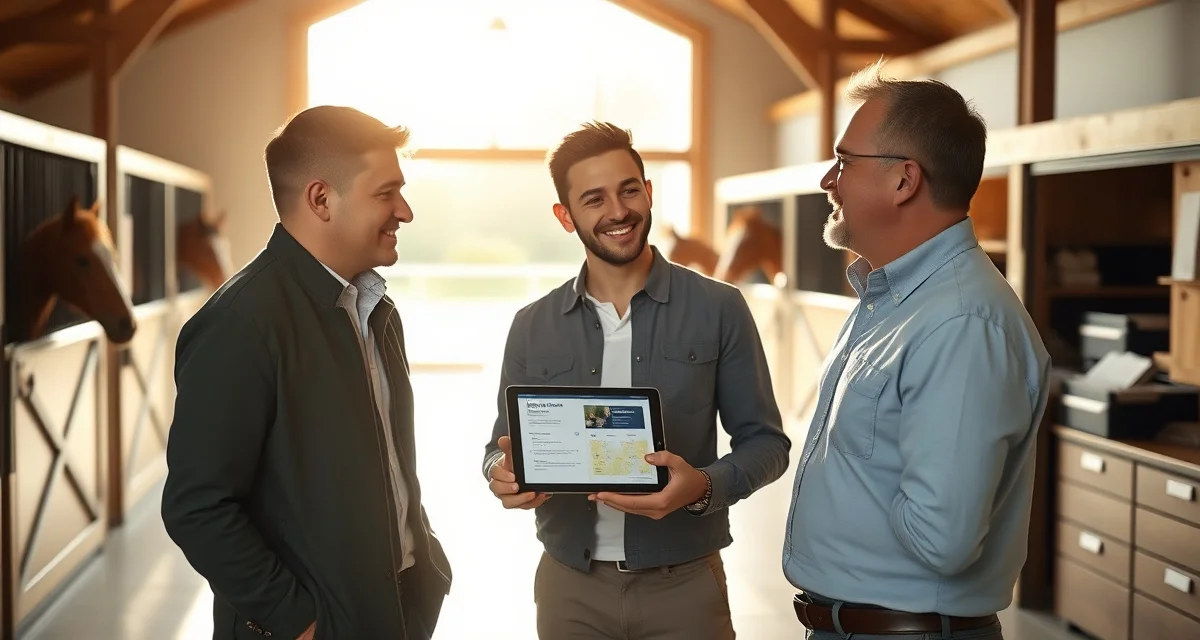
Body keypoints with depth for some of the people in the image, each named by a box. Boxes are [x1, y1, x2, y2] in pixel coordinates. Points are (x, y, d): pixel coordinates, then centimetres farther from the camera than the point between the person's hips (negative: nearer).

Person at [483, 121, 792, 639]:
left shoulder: (719, 310, -4)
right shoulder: (532, 327, 2)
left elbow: (765, 440, -2)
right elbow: (503, 446, 9)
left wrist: (703, 486, -21)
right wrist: (502, 474, -14)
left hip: (686, 584, -2)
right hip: (570, 586, 2)